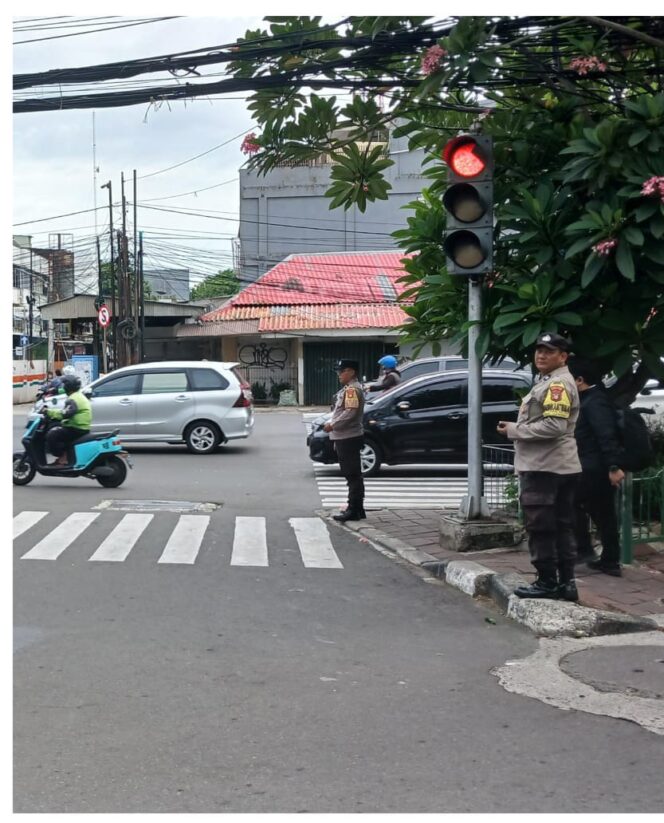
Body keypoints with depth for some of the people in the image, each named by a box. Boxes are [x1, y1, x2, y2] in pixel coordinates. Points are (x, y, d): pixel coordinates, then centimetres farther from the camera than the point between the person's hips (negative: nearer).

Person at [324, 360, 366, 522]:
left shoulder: (352, 389, -14)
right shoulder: (348, 389, 20)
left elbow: (350, 412, -23)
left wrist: (332, 425, -17)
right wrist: (331, 423, 13)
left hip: (349, 438, -11)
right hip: (345, 437, 11)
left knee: (352, 475, -8)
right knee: (352, 475, 13)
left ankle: (354, 510, -8)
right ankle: (356, 508, 18)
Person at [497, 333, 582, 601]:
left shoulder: (558, 383, -14)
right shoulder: (548, 382, 20)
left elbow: (554, 426, -23)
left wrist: (514, 430, -14)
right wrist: (517, 427, 10)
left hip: (544, 467, -11)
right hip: (559, 465, 11)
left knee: (540, 527, -6)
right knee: (561, 527, 10)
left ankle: (547, 582, -2)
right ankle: (566, 582, 14)